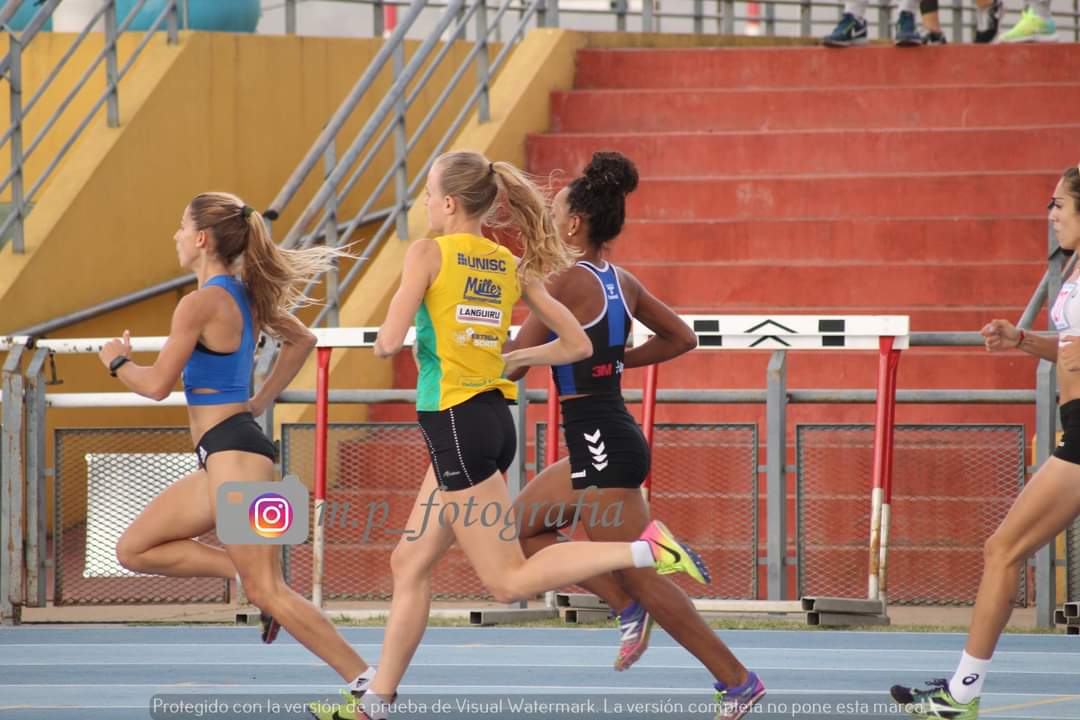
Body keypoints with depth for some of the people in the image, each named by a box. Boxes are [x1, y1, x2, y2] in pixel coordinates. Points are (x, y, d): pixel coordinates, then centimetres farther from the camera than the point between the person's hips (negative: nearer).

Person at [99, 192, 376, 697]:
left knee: (267, 591, -12)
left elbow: (157, 385, -15)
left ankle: (366, 681, -14)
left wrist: (117, 361, 5)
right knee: (134, 550, 15)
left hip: (233, 453, -10)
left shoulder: (201, 303, -15)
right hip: (223, 460, 10)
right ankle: (245, 573, 6)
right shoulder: (246, 297, 12)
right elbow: (302, 340, 28)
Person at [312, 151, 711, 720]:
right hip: (495, 416, 8)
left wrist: (381, 341, 8)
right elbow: (576, 344, 11)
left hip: (456, 423, -8)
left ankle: (644, 550, -17)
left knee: (508, 580, -6)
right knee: (411, 563, 14)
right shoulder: (512, 267, 10)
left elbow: (389, 340, -16)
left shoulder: (429, 253, -8)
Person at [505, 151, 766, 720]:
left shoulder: (566, 283, -15)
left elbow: (513, 364, -17)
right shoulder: (622, 283, 9)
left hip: (600, 448, -9)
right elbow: (681, 338, 20)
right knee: (519, 527, 19)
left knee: (643, 581, -2)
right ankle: (627, 606, 14)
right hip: (606, 443, 9)